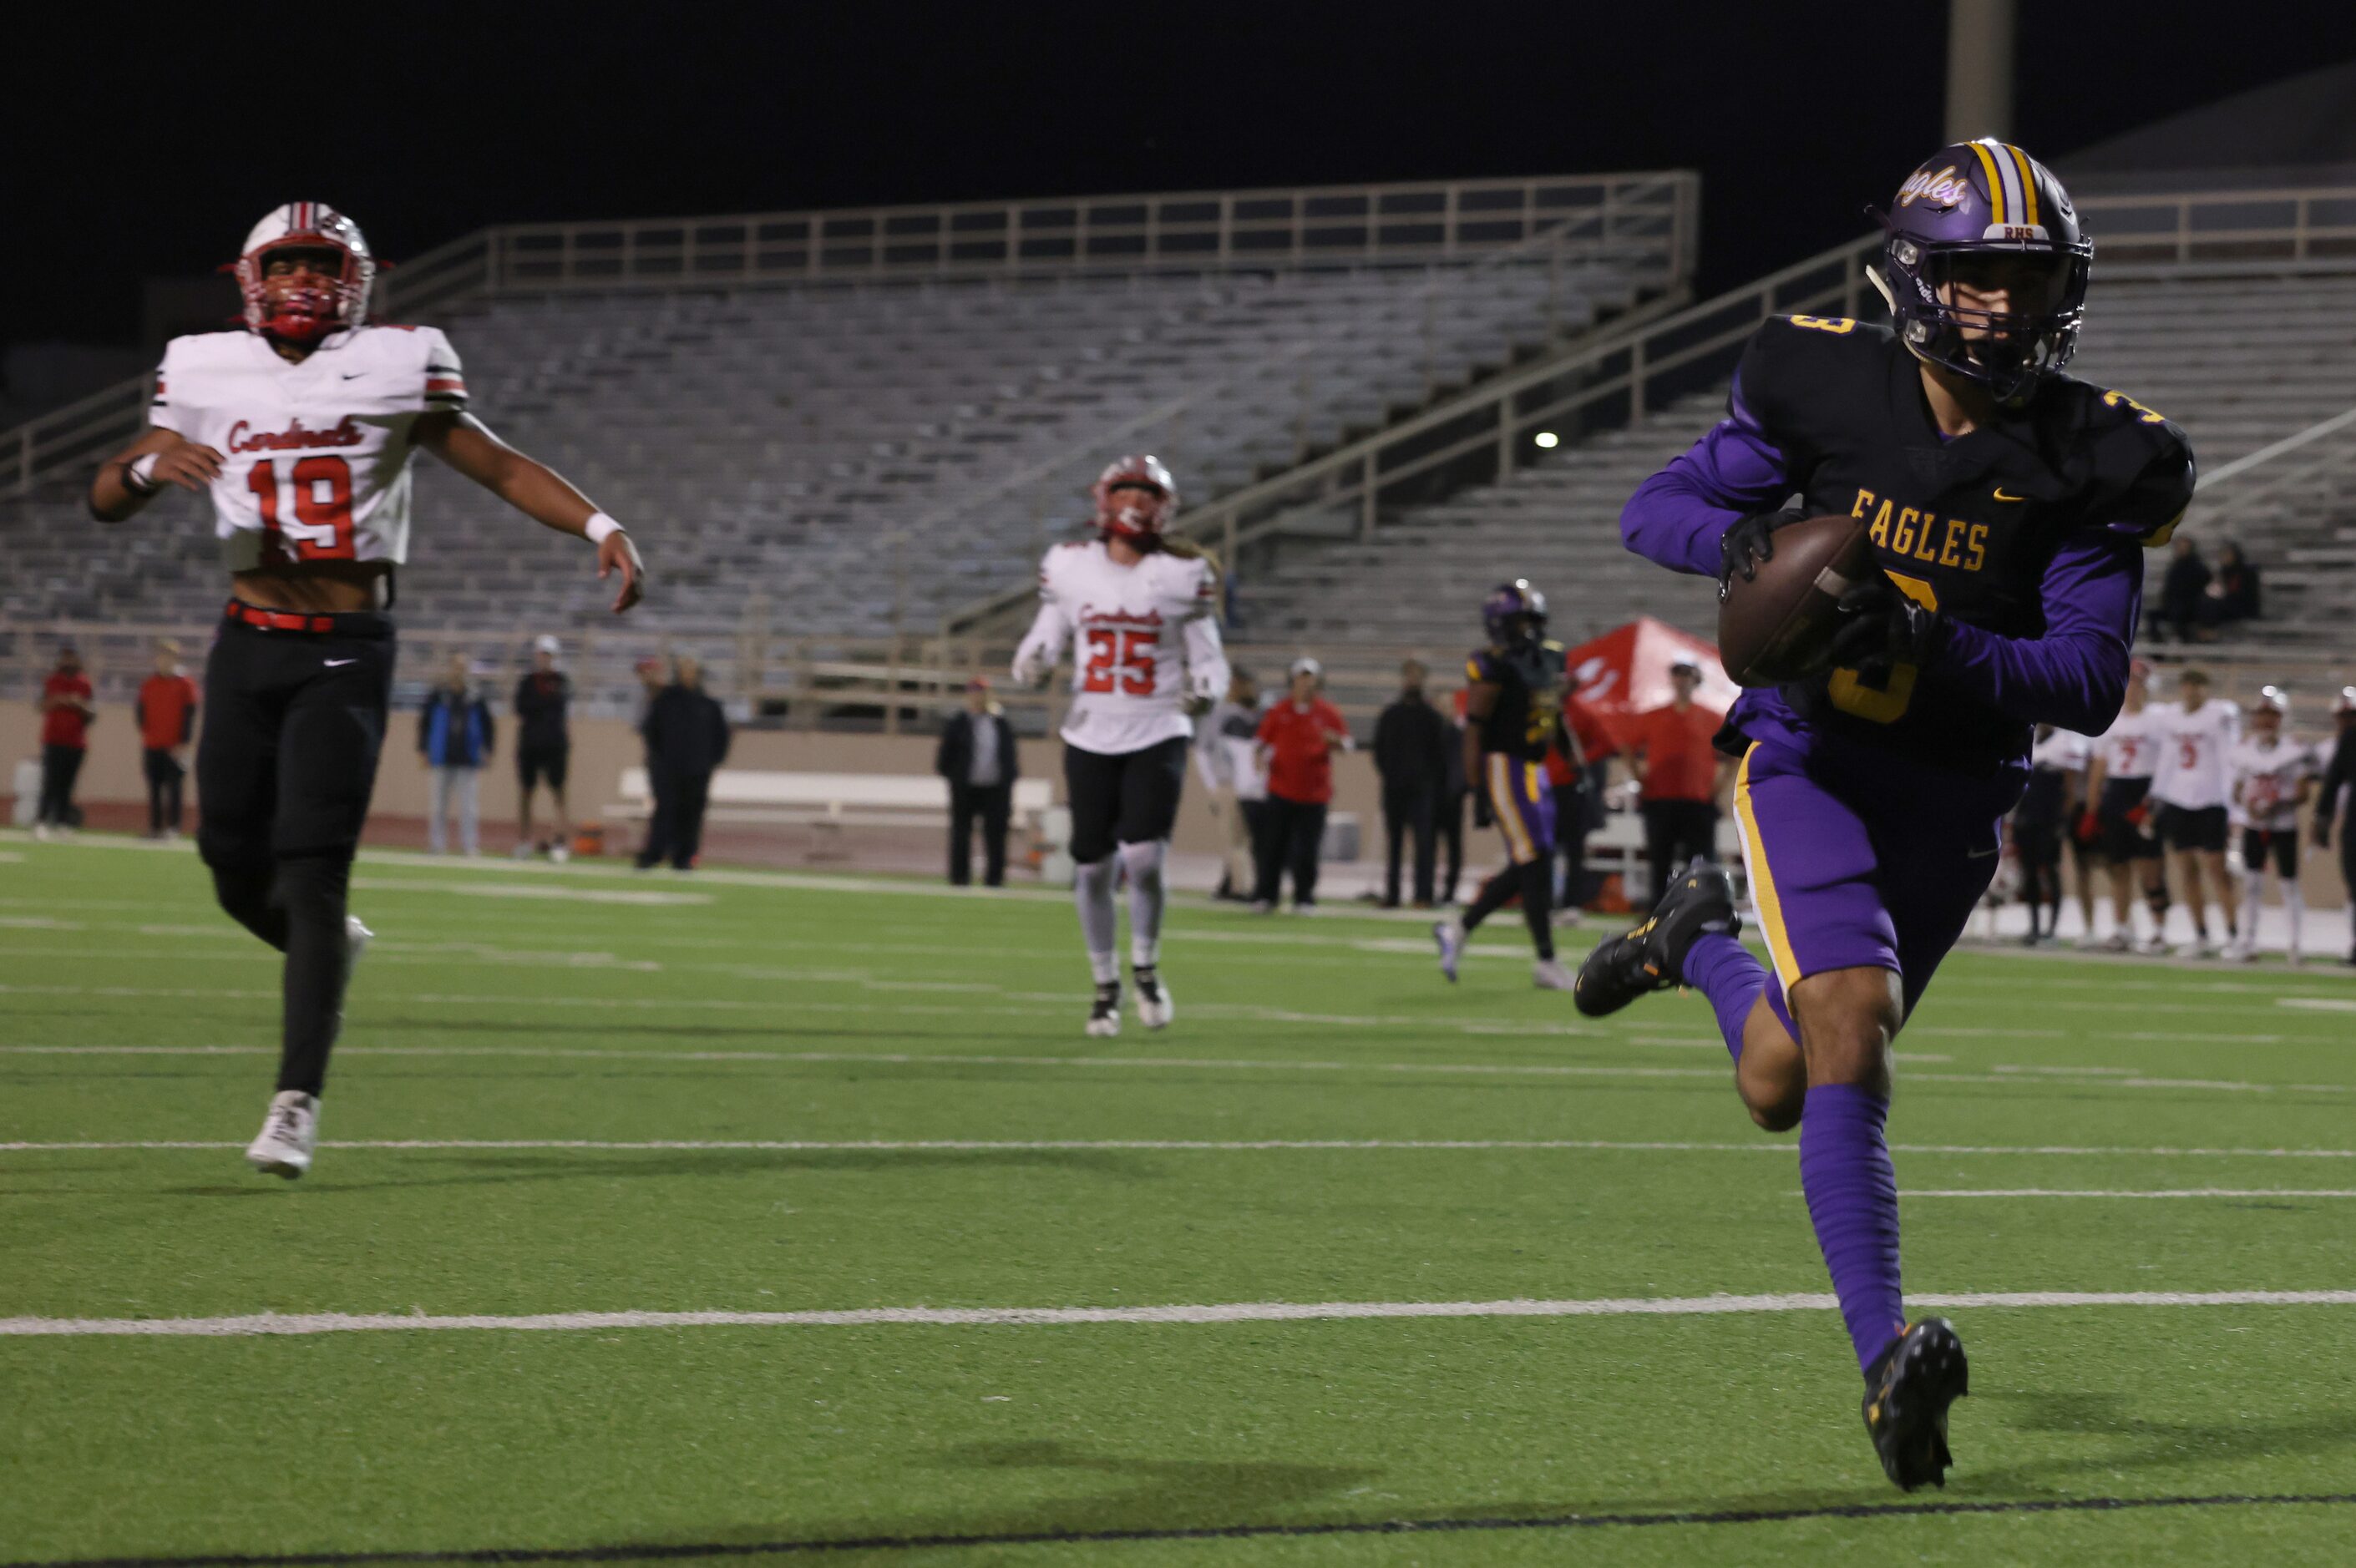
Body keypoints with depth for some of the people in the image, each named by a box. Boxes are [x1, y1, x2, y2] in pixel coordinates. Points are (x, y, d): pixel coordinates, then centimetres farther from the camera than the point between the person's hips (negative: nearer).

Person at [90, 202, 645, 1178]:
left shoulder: (393, 370, 1)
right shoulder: (209, 375, 6)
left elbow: (499, 466, 1)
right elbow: (105, 503, 6)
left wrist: (601, 527, -13)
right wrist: (148, 465, -17)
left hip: (347, 656, -3)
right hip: (249, 647, 3)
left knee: (312, 872, -12)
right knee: (237, 868, 6)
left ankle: (298, 1101, -11)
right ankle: (326, 950, 41)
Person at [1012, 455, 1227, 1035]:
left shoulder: (1184, 574, -3)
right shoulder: (1069, 567, 1)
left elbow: (1208, 660, 3)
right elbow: (1045, 639, 12)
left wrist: (1203, 688, -19)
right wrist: (1031, 665, -11)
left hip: (1157, 736, -2)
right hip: (1090, 737, 2)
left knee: (1144, 860, -16)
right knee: (1093, 868, 5)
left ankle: (1145, 967, 10)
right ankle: (1105, 987, 23)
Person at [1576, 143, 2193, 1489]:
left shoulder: (2090, 459, -9)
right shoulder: (1829, 388, -8)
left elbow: (2091, 683, -13)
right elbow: (1657, 507, 0)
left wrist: (1928, 645, -29)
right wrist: (1748, 538, -23)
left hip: (1957, 795, 2)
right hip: (1812, 757, -2)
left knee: (1783, 1090, 10)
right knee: (1852, 1029, -23)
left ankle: (1701, 942, 42)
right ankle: (1888, 1355, -24)